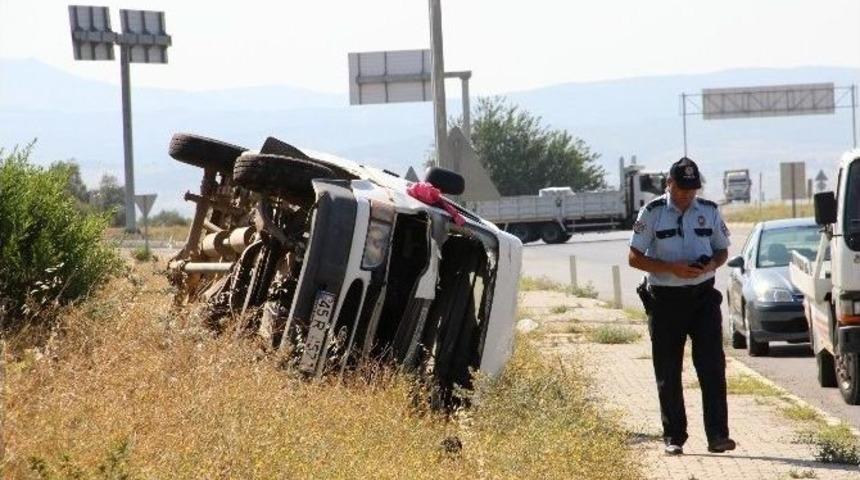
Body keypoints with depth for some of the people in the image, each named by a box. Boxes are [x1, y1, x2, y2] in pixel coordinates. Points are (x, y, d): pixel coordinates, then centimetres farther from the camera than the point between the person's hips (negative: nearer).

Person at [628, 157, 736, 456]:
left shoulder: (709, 211, 7)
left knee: (712, 366, -7)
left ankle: (717, 436, -8)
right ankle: (673, 438, 10)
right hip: (664, 299, -1)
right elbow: (634, 258, -3)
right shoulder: (652, 213, -2)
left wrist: (710, 266, -8)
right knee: (668, 373, 3)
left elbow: (722, 250, 16)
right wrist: (672, 268, -16)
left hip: (703, 296, 2)